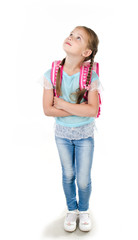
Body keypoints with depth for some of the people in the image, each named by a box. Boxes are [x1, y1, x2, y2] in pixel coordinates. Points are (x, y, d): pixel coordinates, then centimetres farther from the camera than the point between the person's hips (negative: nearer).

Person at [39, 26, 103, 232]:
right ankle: (71, 209, 42)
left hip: (85, 135, -1)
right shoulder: (51, 74, -13)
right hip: (62, 134, 2)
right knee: (68, 175, 17)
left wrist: (63, 105, -24)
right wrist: (78, 109, -23)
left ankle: (84, 210, 38)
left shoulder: (91, 77, -18)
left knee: (83, 180, 7)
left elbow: (92, 110, -27)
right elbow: (47, 110, -17)